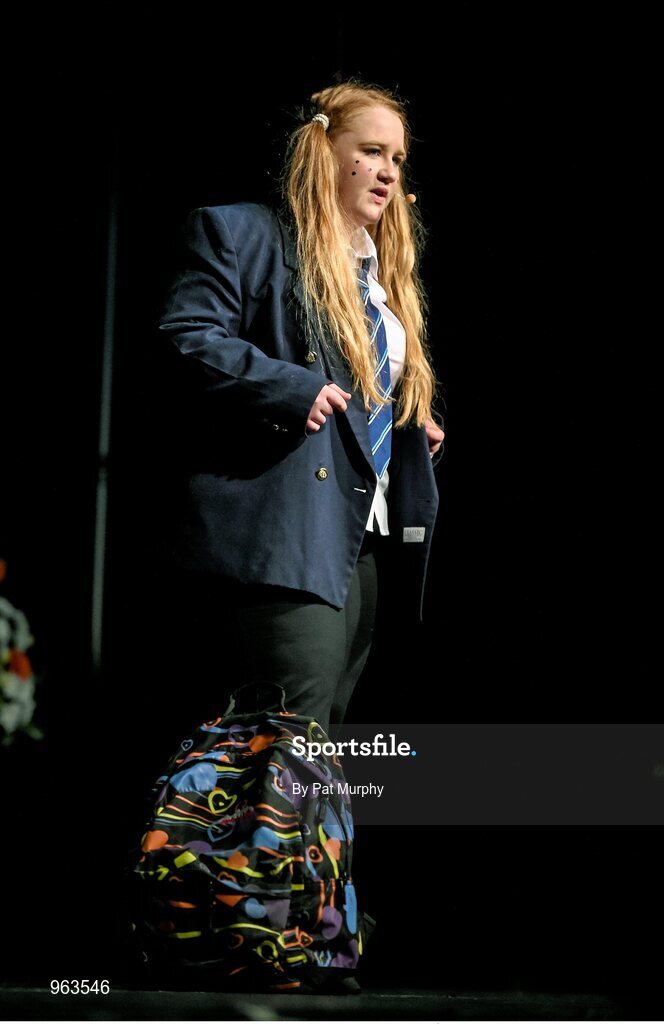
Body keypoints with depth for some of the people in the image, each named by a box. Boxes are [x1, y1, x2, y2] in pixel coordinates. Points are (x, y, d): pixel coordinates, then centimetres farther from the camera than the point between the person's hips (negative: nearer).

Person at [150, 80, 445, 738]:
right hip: (276, 542, -9)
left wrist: (416, 426, 17)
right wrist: (296, 390, -20)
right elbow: (188, 337, -14)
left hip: (361, 546, 9)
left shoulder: (385, 272, 26)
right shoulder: (241, 233, -1)